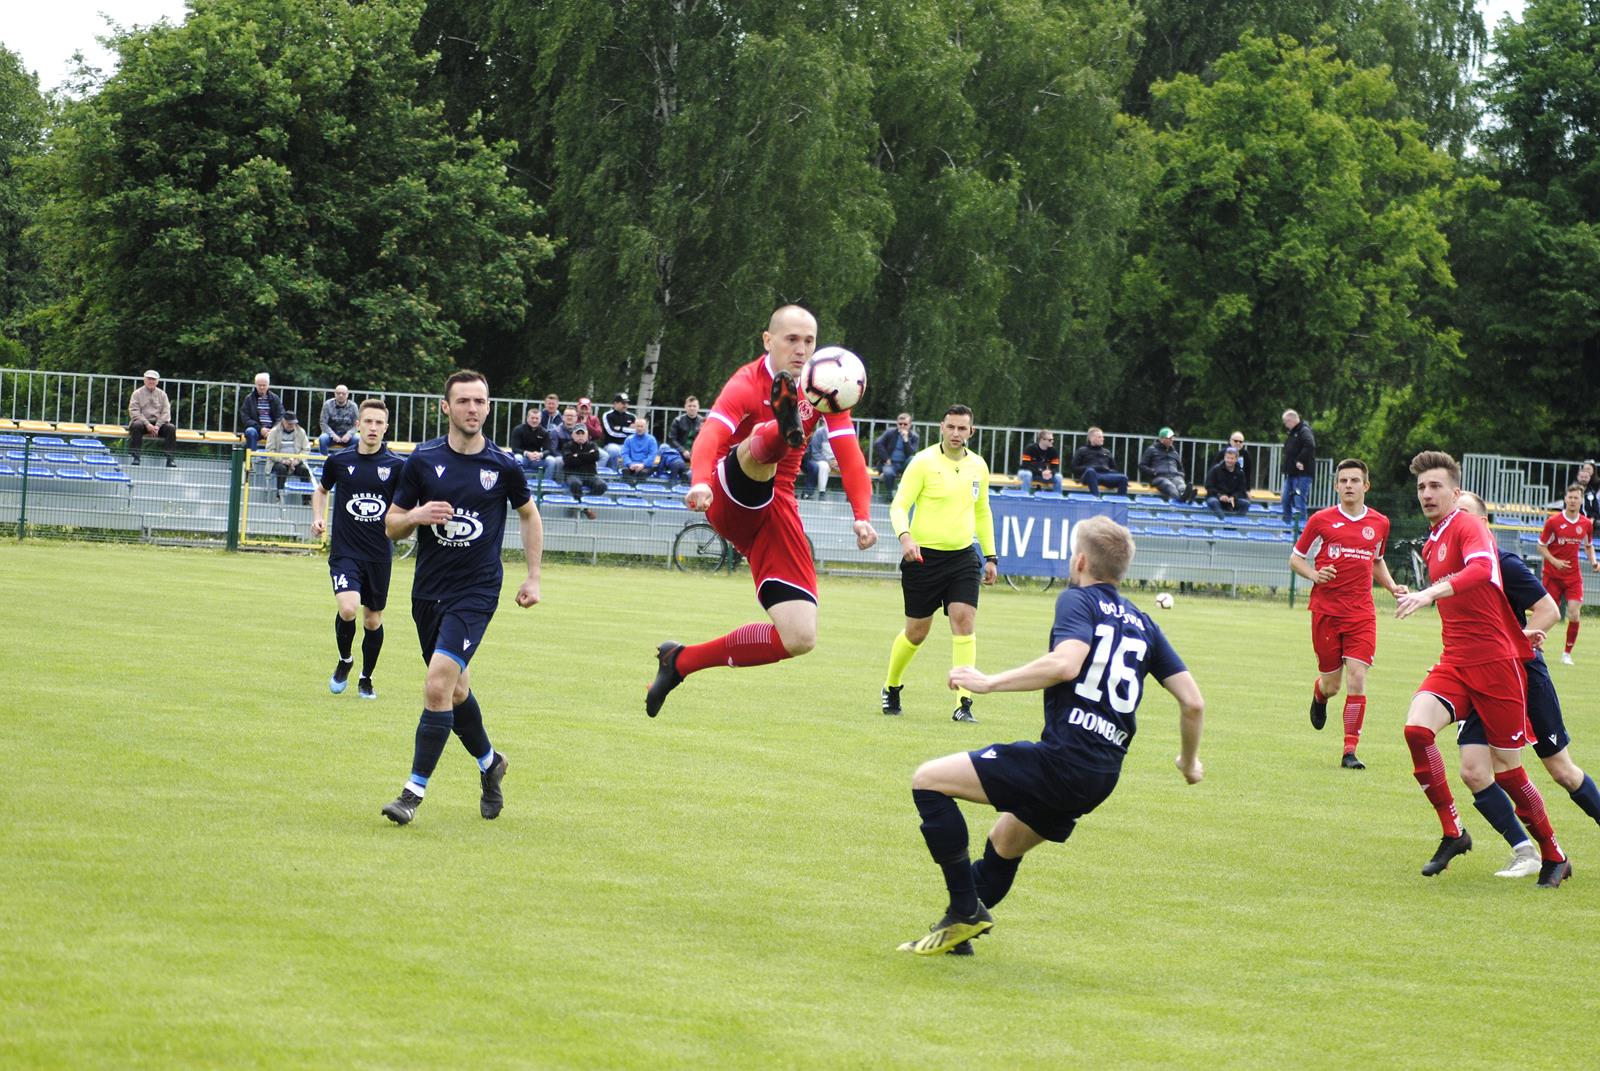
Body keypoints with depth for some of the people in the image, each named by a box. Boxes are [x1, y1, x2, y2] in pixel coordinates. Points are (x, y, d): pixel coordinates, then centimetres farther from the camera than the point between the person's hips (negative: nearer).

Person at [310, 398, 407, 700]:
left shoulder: (397, 465, -3)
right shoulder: (339, 461, 1)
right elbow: (321, 489, 20)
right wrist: (318, 518, 4)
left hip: (379, 554, 1)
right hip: (345, 550, -1)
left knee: (373, 618, 9)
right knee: (348, 607, -21)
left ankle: (366, 678, 29)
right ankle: (344, 660, 8)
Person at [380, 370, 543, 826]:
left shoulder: (503, 464, -4)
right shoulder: (423, 460, -1)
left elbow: (528, 515, 14)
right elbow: (391, 525, 5)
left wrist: (532, 577, 11)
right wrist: (417, 516, -18)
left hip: (476, 592, -3)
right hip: (428, 592, 3)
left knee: (438, 685, -17)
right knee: (455, 689, 15)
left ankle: (415, 791, -10)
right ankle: (489, 762, 42)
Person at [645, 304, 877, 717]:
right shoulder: (747, 384, -11)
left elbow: (849, 455, -2)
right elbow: (710, 436, -29)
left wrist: (862, 516, -19)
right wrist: (700, 483, -51)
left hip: (776, 509, 5)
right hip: (731, 499, -5)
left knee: (800, 638, -8)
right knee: (760, 447, -38)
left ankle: (682, 661, 7)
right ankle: (784, 428, -77)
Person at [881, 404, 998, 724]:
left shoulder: (978, 466, 9)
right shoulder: (923, 462, -8)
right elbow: (899, 505, -11)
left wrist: (990, 556, 19)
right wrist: (905, 536, -30)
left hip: (963, 557, 3)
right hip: (924, 556, -3)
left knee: (964, 622, -13)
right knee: (916, 632, 5)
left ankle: (964, 703, -15)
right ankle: (891, 687, 31)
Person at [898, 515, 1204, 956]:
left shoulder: (1078, 600, -2)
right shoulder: (1142, 624, 18)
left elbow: (1065, 663, -23)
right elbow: (1193, 703, 13)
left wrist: (989, 682, -15)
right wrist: (1189, 762, 29)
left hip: (1062, 757, -8)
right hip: (1102, 778, 8)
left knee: (928, 780, -2)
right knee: (1005, 842, 31)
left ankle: (966, 909, -5)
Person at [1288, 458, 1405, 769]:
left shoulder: (1379, 523, 9)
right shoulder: (1321, 520, -1)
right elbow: (1296, 558, 7)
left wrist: (1392, 586, 9)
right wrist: (1314, 575, -13)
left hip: (1361, 612, 1)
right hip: (1326, 611, -1)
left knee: (1358, 676, -13)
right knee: (1331, 683, 4)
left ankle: (1350, 751, -8)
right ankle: (1319, 694, 44)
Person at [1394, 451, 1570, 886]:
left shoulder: (1468, 526, -9)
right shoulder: (1432, 542, 17)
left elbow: (1481, 569, -32)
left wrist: (1430, 593, -42)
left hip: (1495, 662, -7)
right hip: (1455, 662, 7)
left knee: (1507, 770, -2)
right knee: (1417, 727, -20)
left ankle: (1554, 857, 17)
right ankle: (1452, 832, -10)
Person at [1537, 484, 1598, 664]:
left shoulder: (1586, 524, 2)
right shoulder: (1553, 521, -8)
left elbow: (1589, 545, 18)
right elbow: (1542, 546, -3)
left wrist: (1593, 561, 0)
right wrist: (1555, 561, -18)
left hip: (1573, 576, 2)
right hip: (1553, 574, -2)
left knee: (1574, 614, -10)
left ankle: (1567, 653, 5)